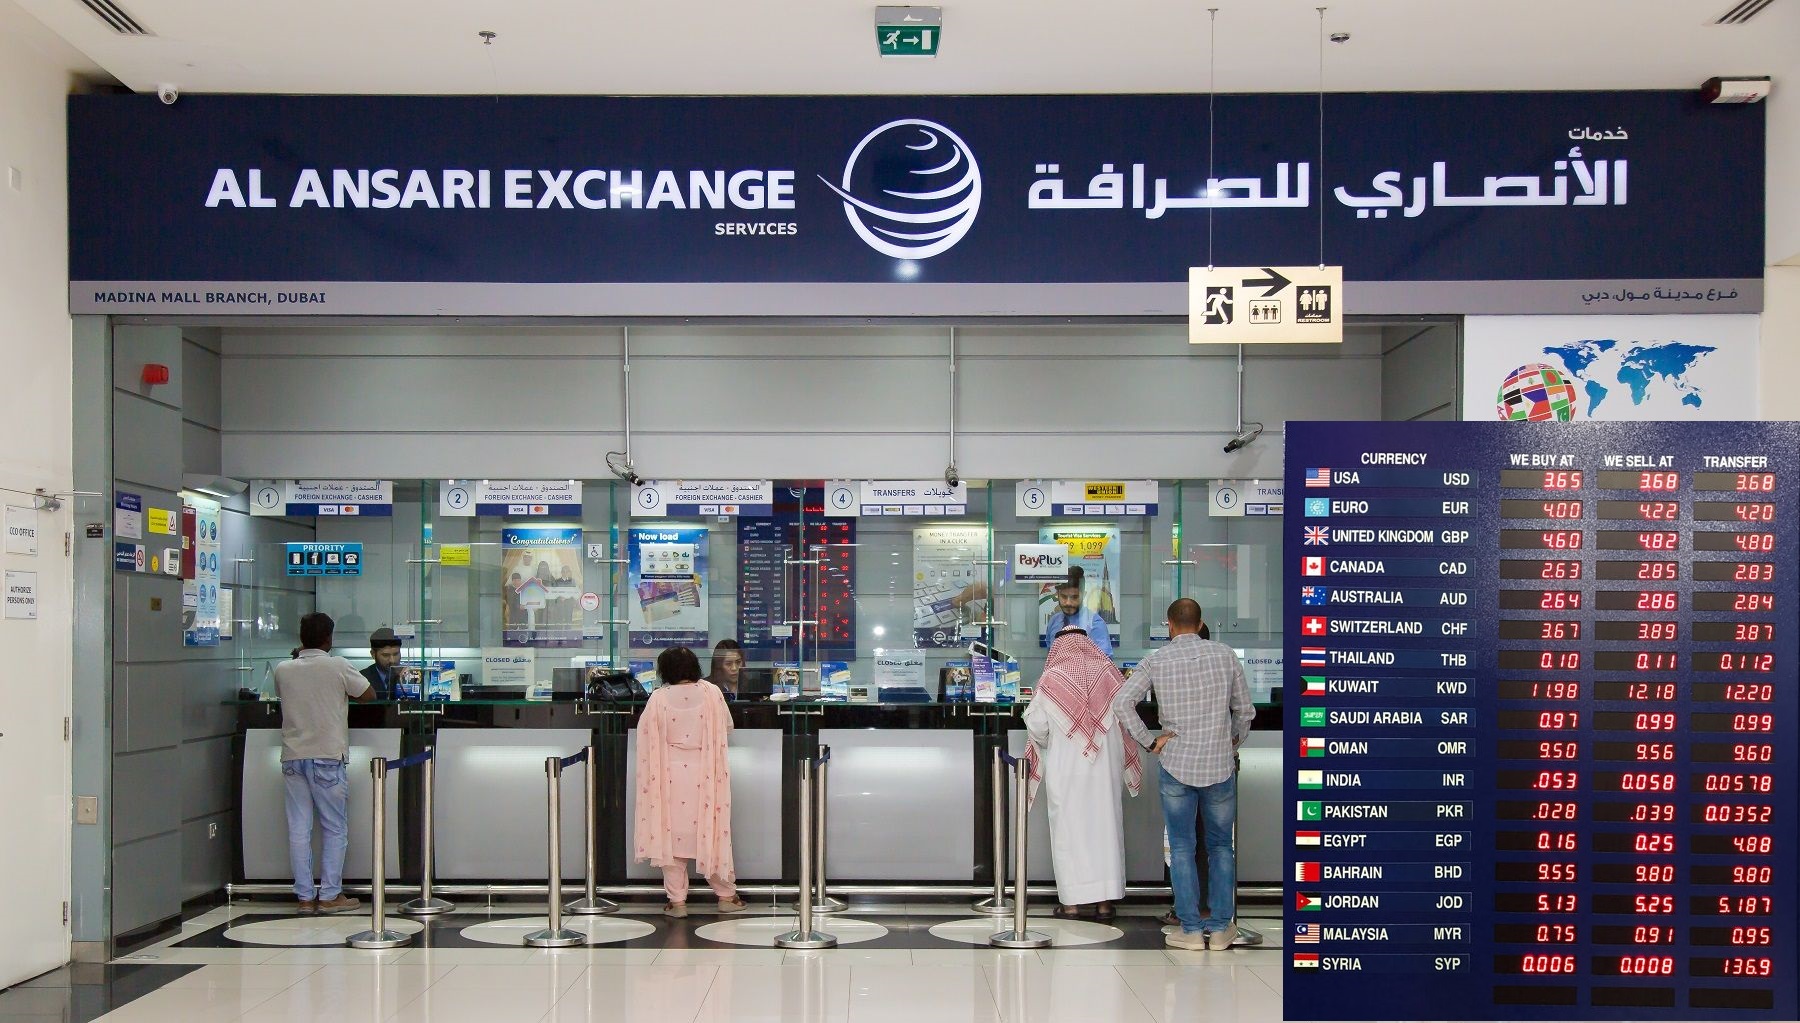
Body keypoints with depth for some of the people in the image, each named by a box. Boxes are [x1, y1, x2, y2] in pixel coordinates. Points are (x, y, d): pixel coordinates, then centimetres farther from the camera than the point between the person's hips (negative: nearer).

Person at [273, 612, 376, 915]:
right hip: (327, 757, -4)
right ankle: (329, 895, 5)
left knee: (299, 830, 6)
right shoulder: (337, 667, -7)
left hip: (293, 757, 4)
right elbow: (368, 695, 3)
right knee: (335, 829, 5)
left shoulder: (283, 670, 4)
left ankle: (305, 896, 9)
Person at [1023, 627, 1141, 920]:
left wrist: (1048, 743, 15)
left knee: (1069, 828, 5)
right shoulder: (1108, 674, 0)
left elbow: (1036, 726, -6)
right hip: (1104, 766, 2)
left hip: (1065, 767, -2)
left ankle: (1072, 902, 6)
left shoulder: (1051, 679, -8)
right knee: (1104, 824, 9)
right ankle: (1105, 900, 12)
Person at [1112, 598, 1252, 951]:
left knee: (1181, 848, 8)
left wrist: (1149, 742, -5)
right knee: (1220, 846, 14)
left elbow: (1121, 702, -12)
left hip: (1176, 766, -1)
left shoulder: (1157, 661, -3)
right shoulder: (1225, 654, 0)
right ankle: (1221, 928, 15)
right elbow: (1245, 710, 6)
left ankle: (1191, 929, 9)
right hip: (1220, 766, 1)